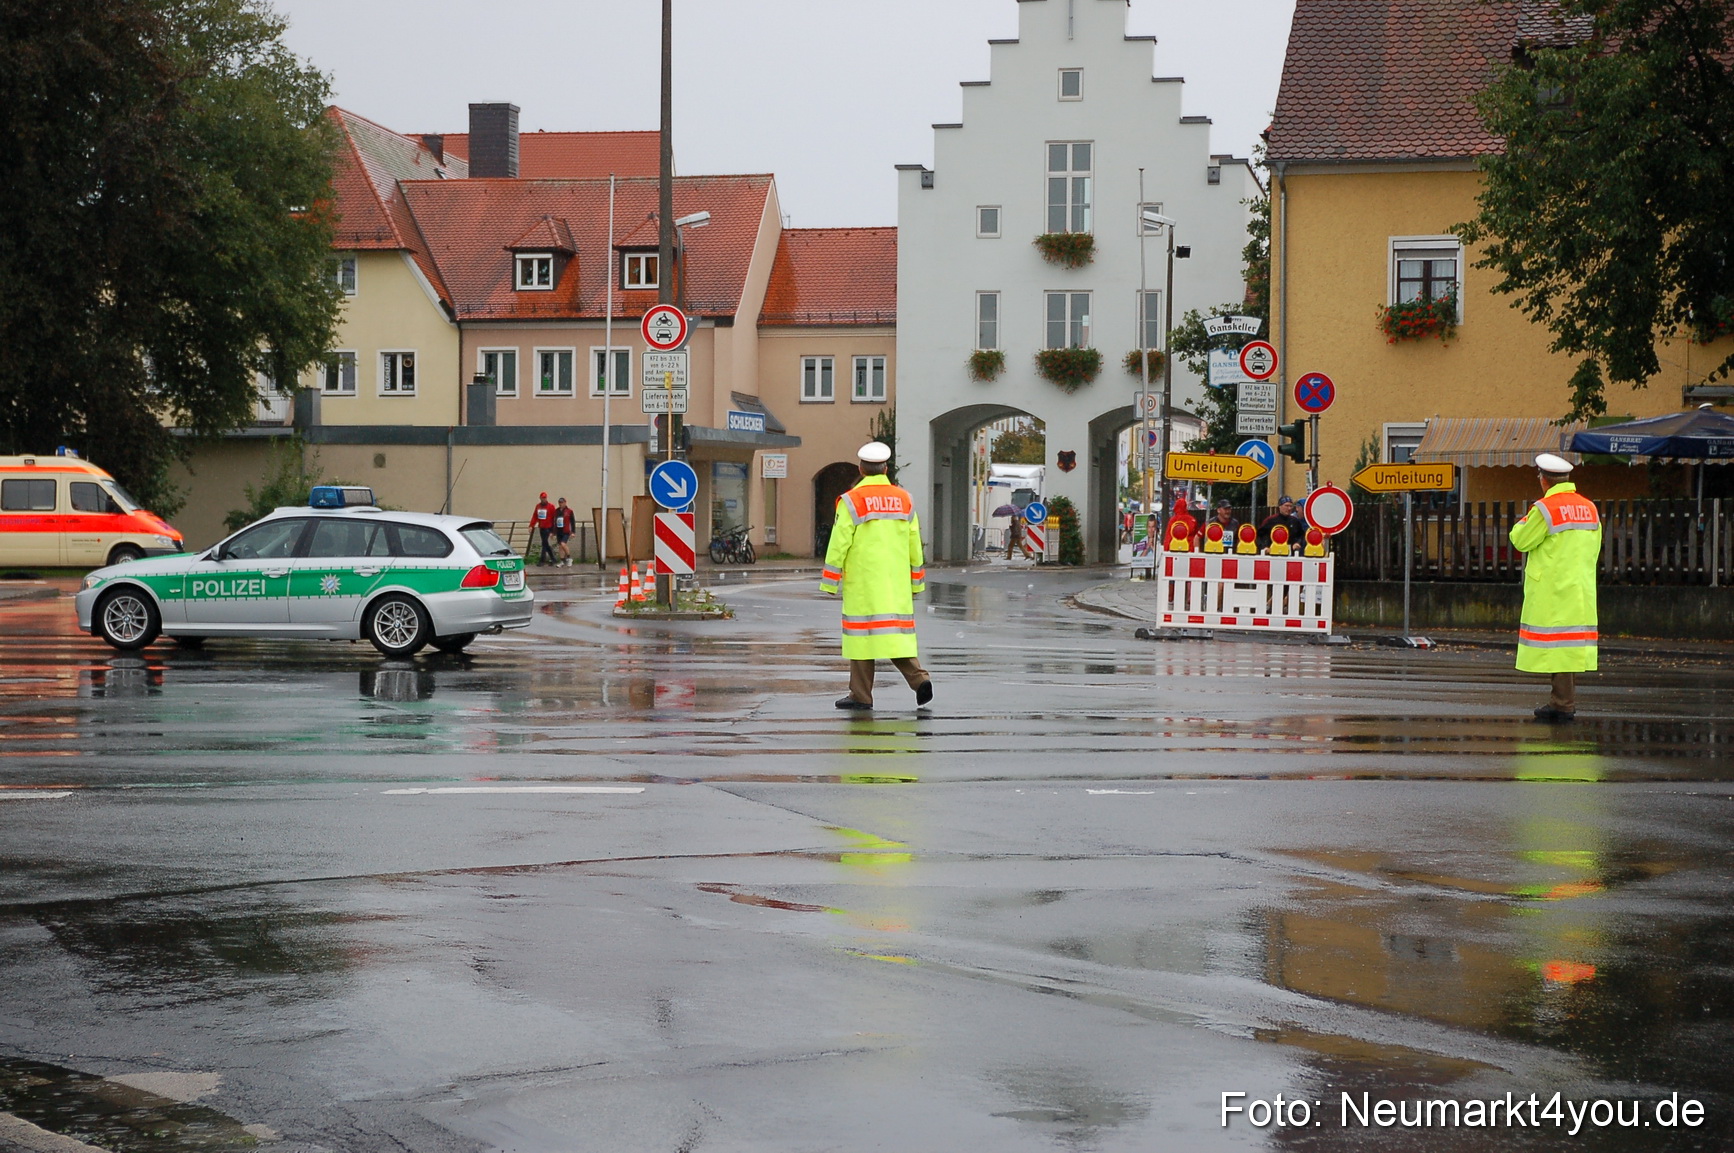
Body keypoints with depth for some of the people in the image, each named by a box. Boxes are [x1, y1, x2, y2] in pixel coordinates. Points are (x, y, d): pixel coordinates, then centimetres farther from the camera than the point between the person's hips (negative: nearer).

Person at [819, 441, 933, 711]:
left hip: (862, 582, -4)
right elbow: (914, 544, 12)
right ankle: (919, 678, -8)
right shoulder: (904, 500, 8)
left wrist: (829, 583, -3)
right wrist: (916, 582, 19)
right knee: (897, 631, 10)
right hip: (897, 582, 4)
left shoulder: (852, 501, -7)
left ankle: (861, 695, 4)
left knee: (862, 634, 1)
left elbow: (839, 544, -8)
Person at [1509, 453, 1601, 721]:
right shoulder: (1589, 508, 9)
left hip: (1551, 591, -7)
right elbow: (1594, 550, 15)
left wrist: (1524, 521, 13)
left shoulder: (1545, 509, -13)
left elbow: (1521, 540, -5)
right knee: (1571, 643, 11)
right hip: (1581, 589, 7)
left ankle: (1563, 704, -7)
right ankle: (1565, 701, 14)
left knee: (1556, 645, -5)